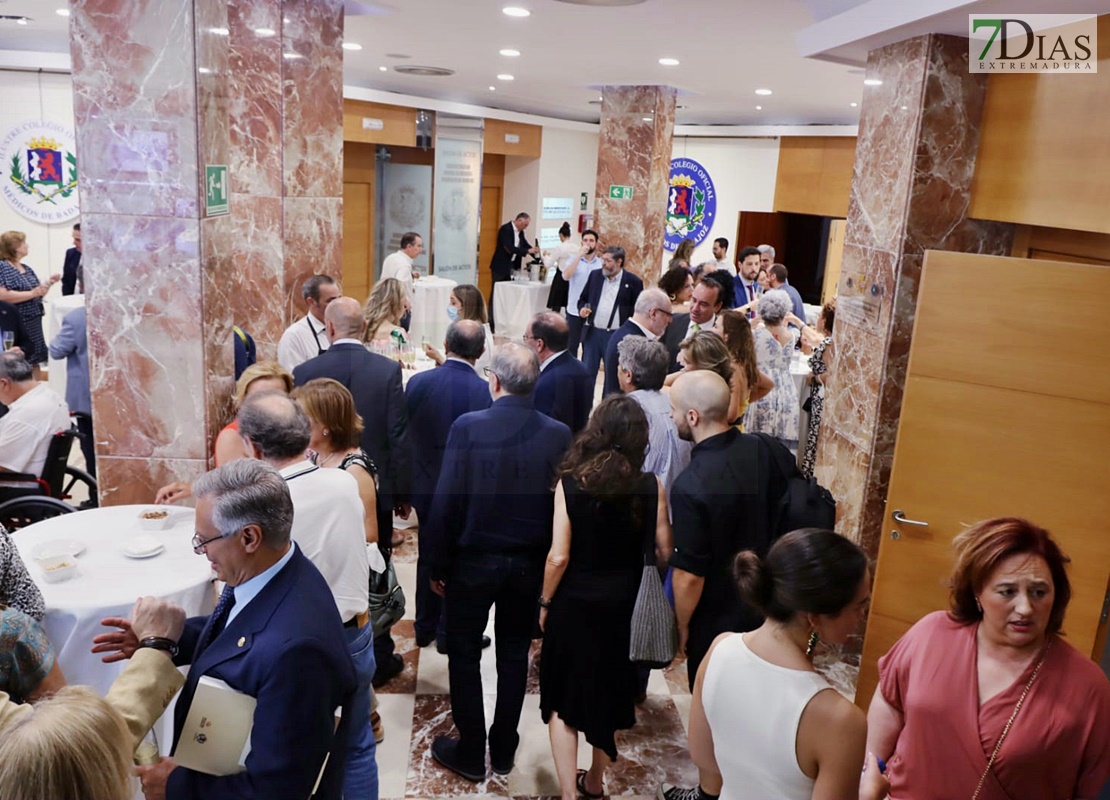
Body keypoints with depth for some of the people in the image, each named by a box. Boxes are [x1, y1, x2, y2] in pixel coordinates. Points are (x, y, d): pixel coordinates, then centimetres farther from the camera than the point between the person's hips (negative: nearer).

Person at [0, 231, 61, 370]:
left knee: (34, 364, 12)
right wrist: (32, 293, -21)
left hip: (34, 325, 8)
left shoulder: (27, 268, 14)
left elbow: (37, 295, 20)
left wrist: (49, 283, 5)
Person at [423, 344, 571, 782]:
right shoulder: (558, 434, -11)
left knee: (464, 654, 15)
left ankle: (470, 754, 27)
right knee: (514, 654, 18)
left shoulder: (467, 426, -18)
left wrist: (438, 564, -3)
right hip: (529, 564, 3)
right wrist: (549, 560, 9)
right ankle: (503, 749, 33)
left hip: (473, 561, -2)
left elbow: (446, 502, -15)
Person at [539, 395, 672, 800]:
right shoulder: (651, 487, -12)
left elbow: (559, 557, -16)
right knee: (609, 694, 23)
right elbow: (664, 552, -5)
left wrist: (545, 603, -1)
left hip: (574, 604, -3)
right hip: (624, 606, 3)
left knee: (563, 700, 15)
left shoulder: (570, 483, -16)